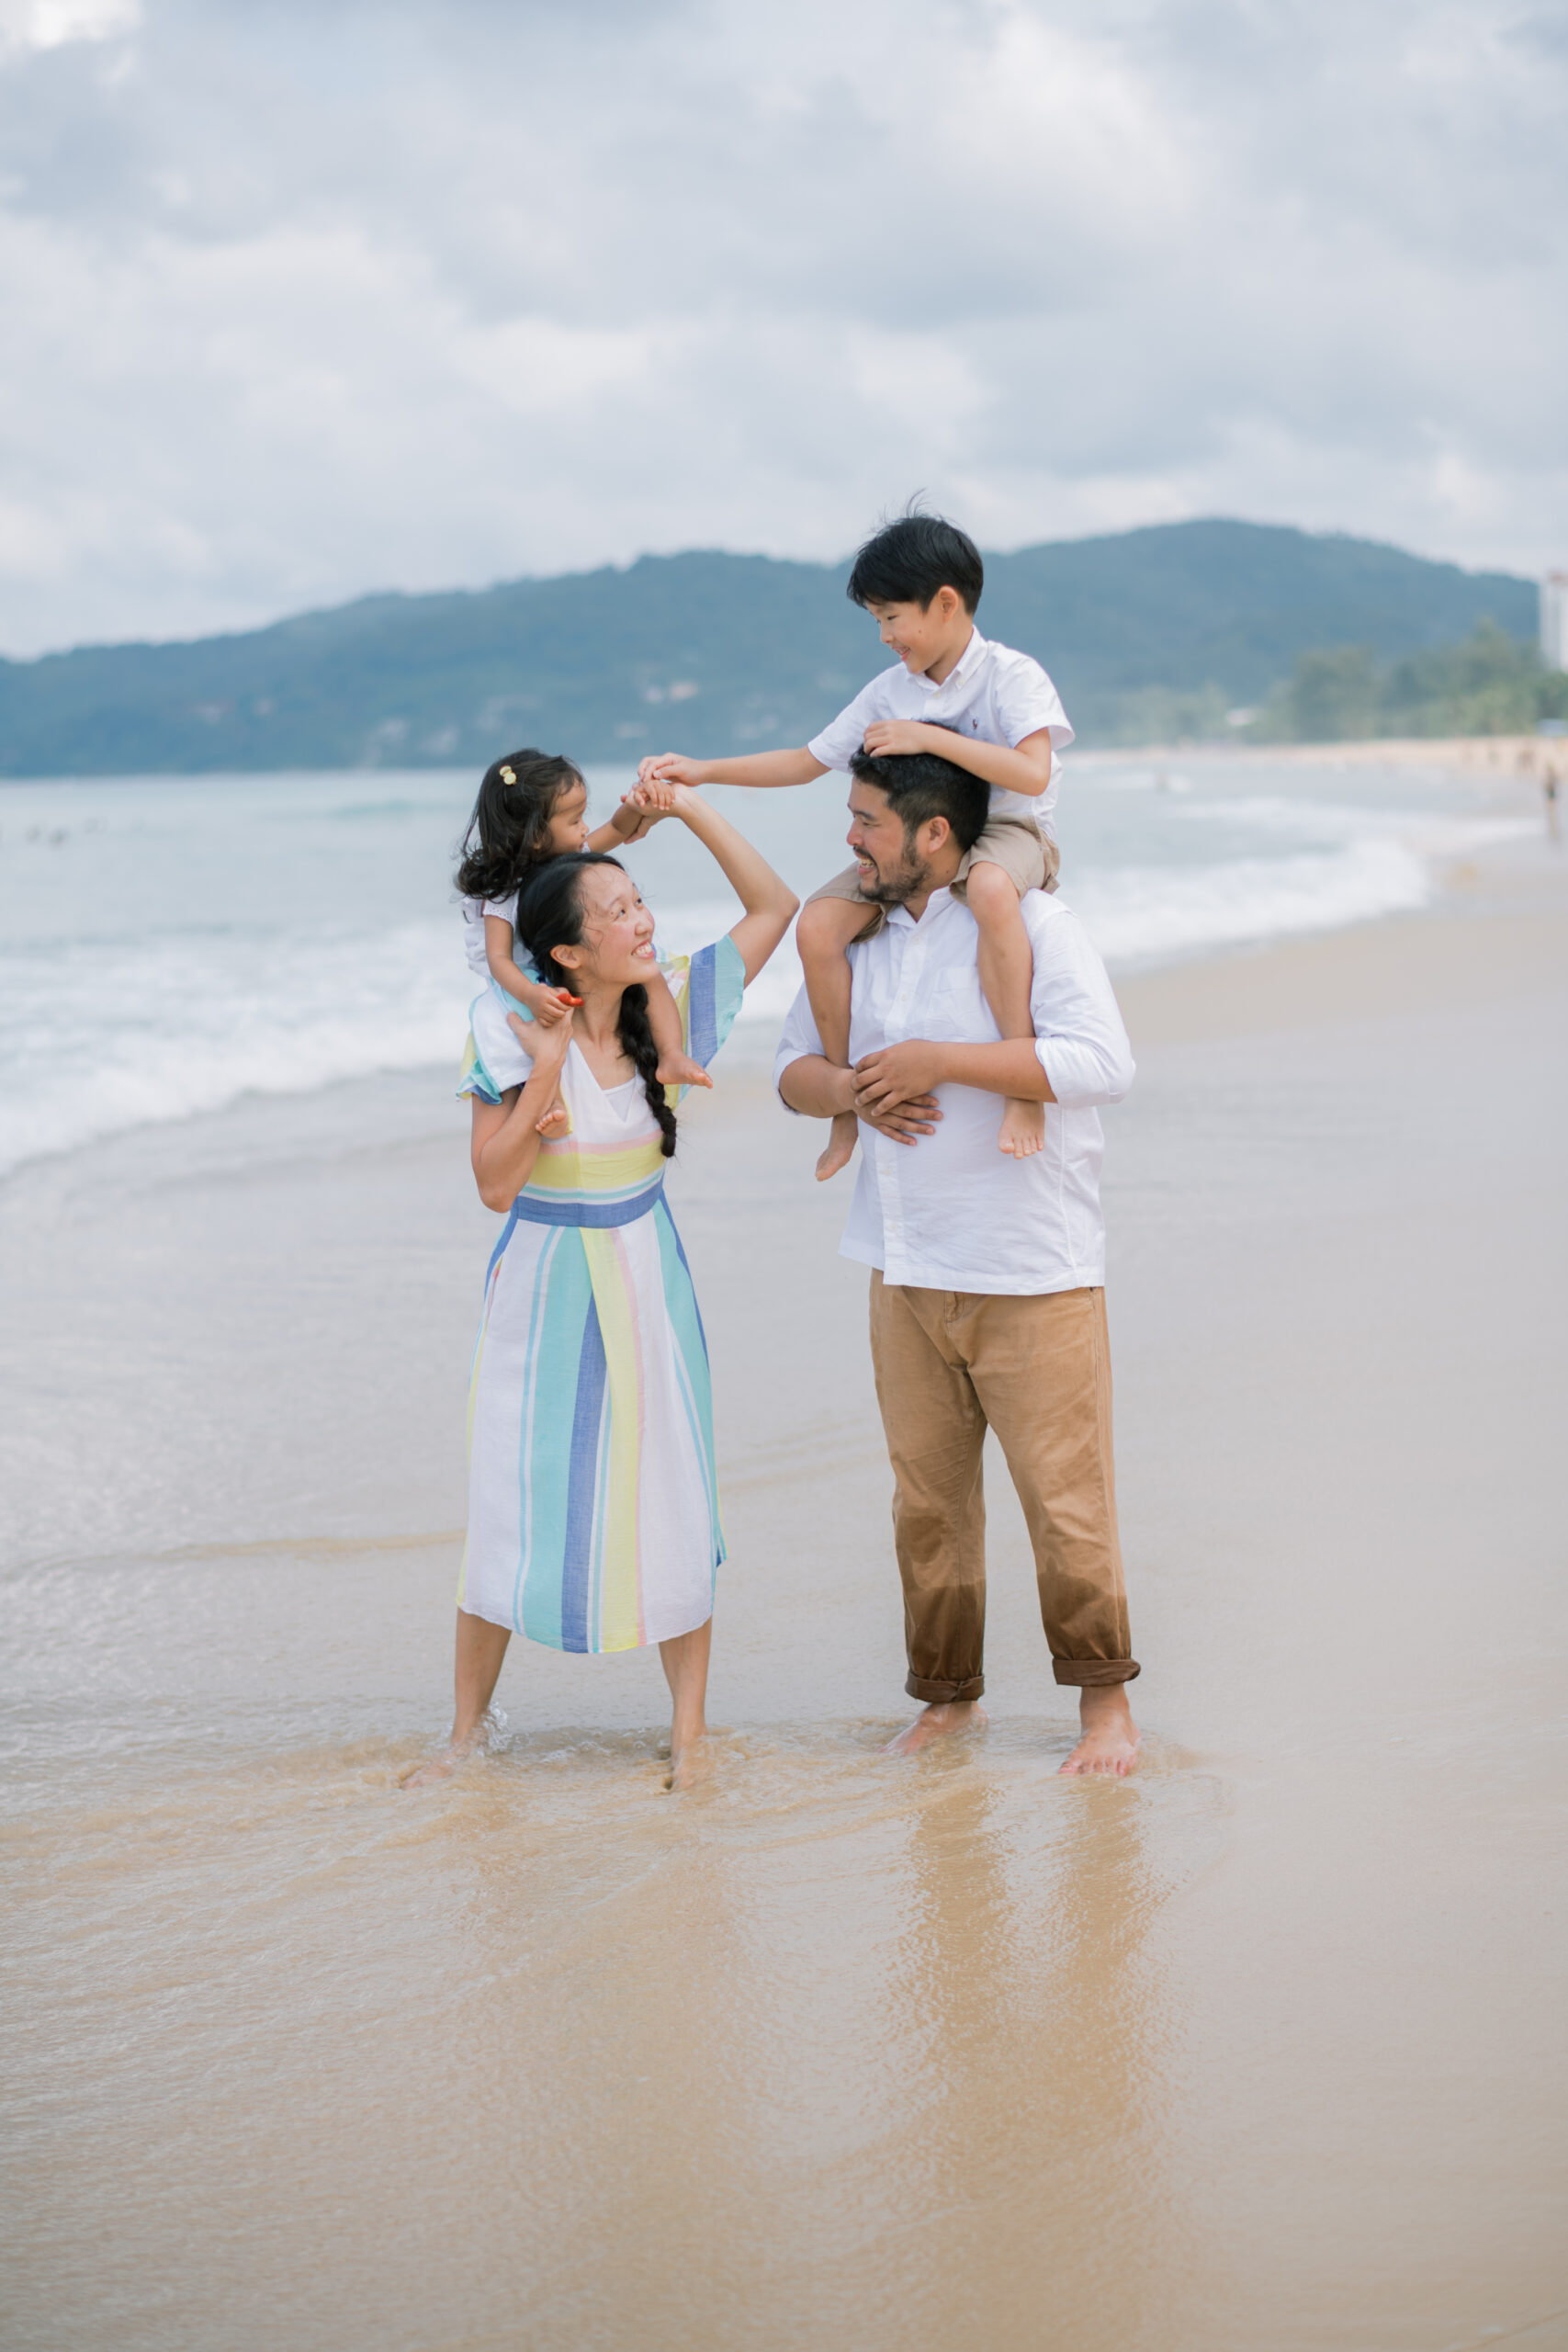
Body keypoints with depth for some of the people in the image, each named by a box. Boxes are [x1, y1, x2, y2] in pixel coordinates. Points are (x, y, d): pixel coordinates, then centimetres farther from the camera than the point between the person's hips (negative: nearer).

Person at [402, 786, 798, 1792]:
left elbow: (775, 906, -2)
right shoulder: (512, 1032, -13)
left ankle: (689, 1729, 13)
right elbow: (495, 1184, -15)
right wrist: (545, 1071, -24)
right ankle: (468, 1727, 16)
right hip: (543, 1287, -2)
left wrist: (690, 807, -11)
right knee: (512, 1501, 1)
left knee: (669, 1495, 2)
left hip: (645, 1280, 2)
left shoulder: (666, 1006, -5)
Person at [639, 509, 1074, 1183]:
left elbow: (1033, 773, -25)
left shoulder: (1011, 675, -10)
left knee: (989, 887, -44)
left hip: (1005, 831, -6)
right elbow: (806, 762, 13)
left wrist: (928, 737, -26)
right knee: (817, 924, -19)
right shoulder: (889, 691, 8)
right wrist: (701, 771, 5)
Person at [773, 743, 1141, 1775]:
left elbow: (1101, 1062, -20)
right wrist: (856, 1091, -5)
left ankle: (1106, 1700, 10)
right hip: (907, 1268, 6)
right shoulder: (860, 936, 12)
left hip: (1032, 1273, -6)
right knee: (926, 1497, 9)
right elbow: (795, 1063, 19)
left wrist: (938, 1061, -20)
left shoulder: (1032, 924, -9)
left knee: (1065, 1496, -2)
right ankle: (949, 1692, 22)